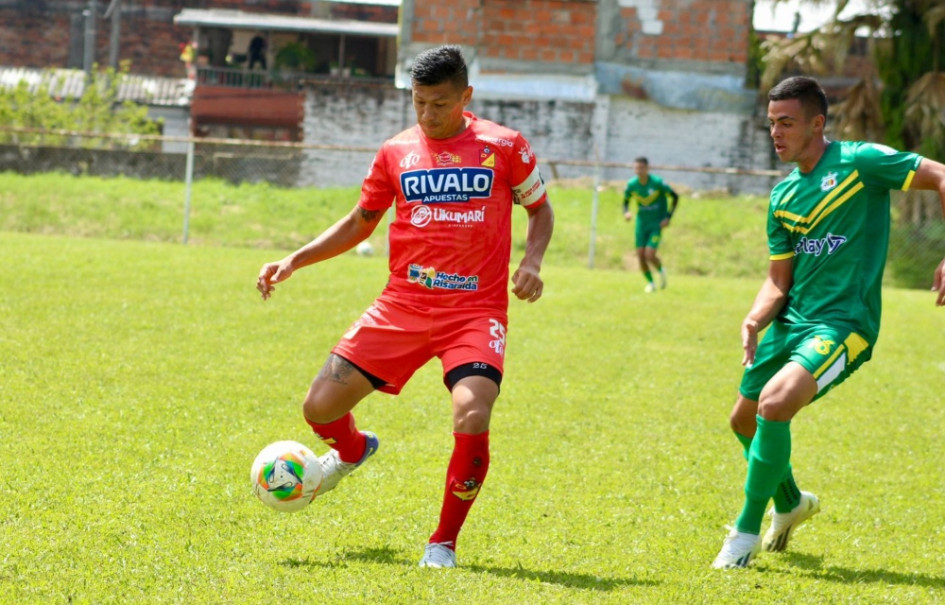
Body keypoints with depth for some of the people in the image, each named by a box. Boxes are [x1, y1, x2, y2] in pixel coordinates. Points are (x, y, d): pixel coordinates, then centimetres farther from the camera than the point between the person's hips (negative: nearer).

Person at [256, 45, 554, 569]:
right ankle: (353, 449, 36)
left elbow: (540, 210, 13)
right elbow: (360, 222, 18)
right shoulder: (396, 152, 7)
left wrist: (531, 262, -6)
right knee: (320, 408, -4)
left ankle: (443, 544, -5)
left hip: (476, 310, -3)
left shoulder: (504, 147, 0)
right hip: (402, 306, 3)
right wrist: (294, 261, 8)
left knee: (472, 421, -26)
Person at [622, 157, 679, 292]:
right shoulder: (631, 185, -8)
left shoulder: (657, 182, -18)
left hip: (657, 224, -4)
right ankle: (650, 283, 19)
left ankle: (660, 271, 18)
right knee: (640, 255, -2)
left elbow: (675, 197, -6)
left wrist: (668, 217, -13)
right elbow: (626, 201, 9)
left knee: (650, 255, -15)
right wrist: (626, 212, -14)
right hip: (642, 223, 4)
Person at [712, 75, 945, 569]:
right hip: (792, 320, 8)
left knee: (774, 403, -27)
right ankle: (790, 503, 44)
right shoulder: (784, 196, 10)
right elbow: (779, 279, 10)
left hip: (843, 324, -8)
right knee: (744, 419, 15)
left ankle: (747, 531, -13)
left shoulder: (858, 162, -9)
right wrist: (754, 321, -11)